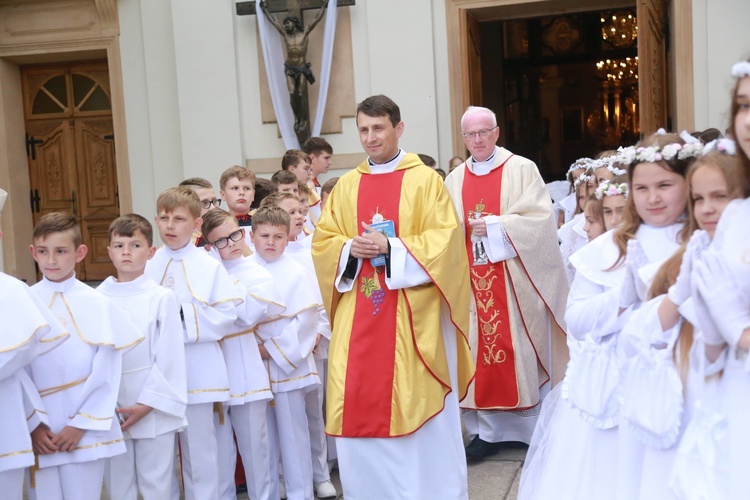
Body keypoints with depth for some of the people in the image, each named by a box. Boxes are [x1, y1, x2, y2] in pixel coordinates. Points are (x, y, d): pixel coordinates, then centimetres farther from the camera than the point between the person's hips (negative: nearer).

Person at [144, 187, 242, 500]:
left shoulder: (209, 267, -1)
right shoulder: (148, 267, 4)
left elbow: (227, 313, -8)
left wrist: (184, 316, -12)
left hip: (197, 372, -2)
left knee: (200, 450, 6)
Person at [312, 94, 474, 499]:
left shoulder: (425, 180, 0)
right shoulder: (345, 186, 12)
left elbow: (445, 240, -7)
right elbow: (322, 242, 11)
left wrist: (392, 248, -17)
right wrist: (350, 249, -10)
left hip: (413, 317, -3)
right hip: (358, 318, 4)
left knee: (420, 408, 1)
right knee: (359, 412, 4)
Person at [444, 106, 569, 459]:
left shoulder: (522, 170, 1)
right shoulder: (454, 181, 13)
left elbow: (540, 218, -9)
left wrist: (494, 227, -15)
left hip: (515, 280, -3)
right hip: (473, 281, 3)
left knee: (521, 347, 0)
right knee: (480, 348, 2)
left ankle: (535, 426, 11)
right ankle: (488, 429, 9)